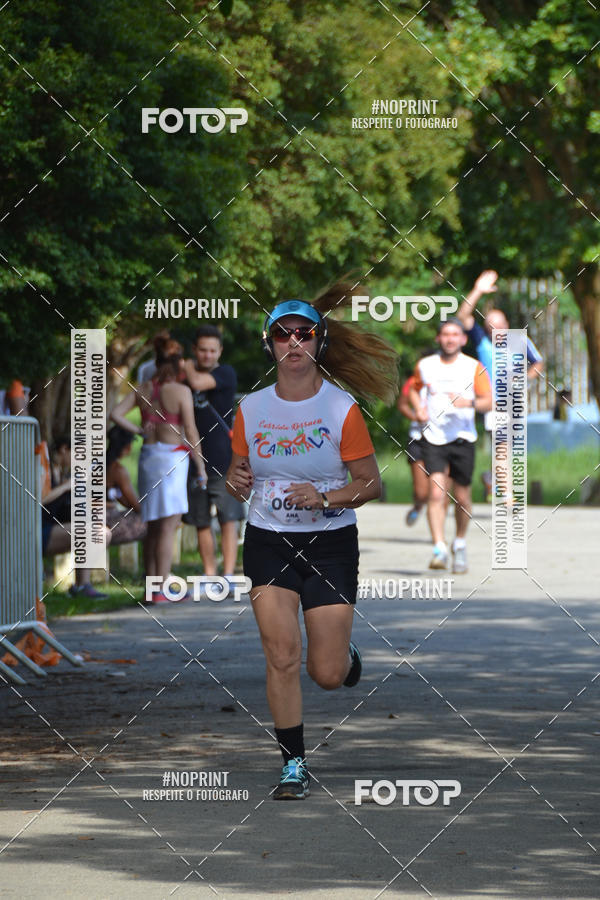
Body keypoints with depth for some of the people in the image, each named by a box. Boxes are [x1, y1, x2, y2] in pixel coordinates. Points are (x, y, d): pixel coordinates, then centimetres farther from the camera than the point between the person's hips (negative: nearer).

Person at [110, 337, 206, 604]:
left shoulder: (142, 390, 5)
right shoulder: (181, 391, -10)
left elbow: (116, 414, -1)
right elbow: (190, 433, -9)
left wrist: (140, 431, 7)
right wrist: (200, 466, -1)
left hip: (148, 455, 6)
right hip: (172, 456, -6)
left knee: (153, 527, 13)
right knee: (168, 525, -6)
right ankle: (161, 590, -10)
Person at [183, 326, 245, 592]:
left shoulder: (226, 374, -2)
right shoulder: (186, 377, 14)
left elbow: (198, 383, -20)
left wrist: (188, 367, -2)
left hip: (223, 460, -5)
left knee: (228, 519, -9)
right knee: (202, 523, 6)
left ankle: (228, 576, -11)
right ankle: (209, 577, 11)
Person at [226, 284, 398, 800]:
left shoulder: (342, 409, -8)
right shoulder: (252, 409, 1)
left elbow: (371, 484, -5)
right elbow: (237, 475, 12)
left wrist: (324, 497, -21)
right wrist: (236, 482, -11)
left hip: (330, 543, -2)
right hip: (268, 543, 2)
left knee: (327, 675, -2)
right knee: (282, 656, -12)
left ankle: (346, 653, 35)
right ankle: (294, 765, 0)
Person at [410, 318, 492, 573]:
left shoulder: (474, 368, 0)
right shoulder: (424, 365, 5)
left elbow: (488, 402, -4)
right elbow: (414, 388, 25)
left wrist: (469, 402, -23)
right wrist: (419, 408, 6)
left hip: (463, 438, 0)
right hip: (433, 439, 0)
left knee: (462, 496, 8)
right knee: (436, 493, -16)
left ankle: (460, 544, 32)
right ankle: (439, 550, -22)